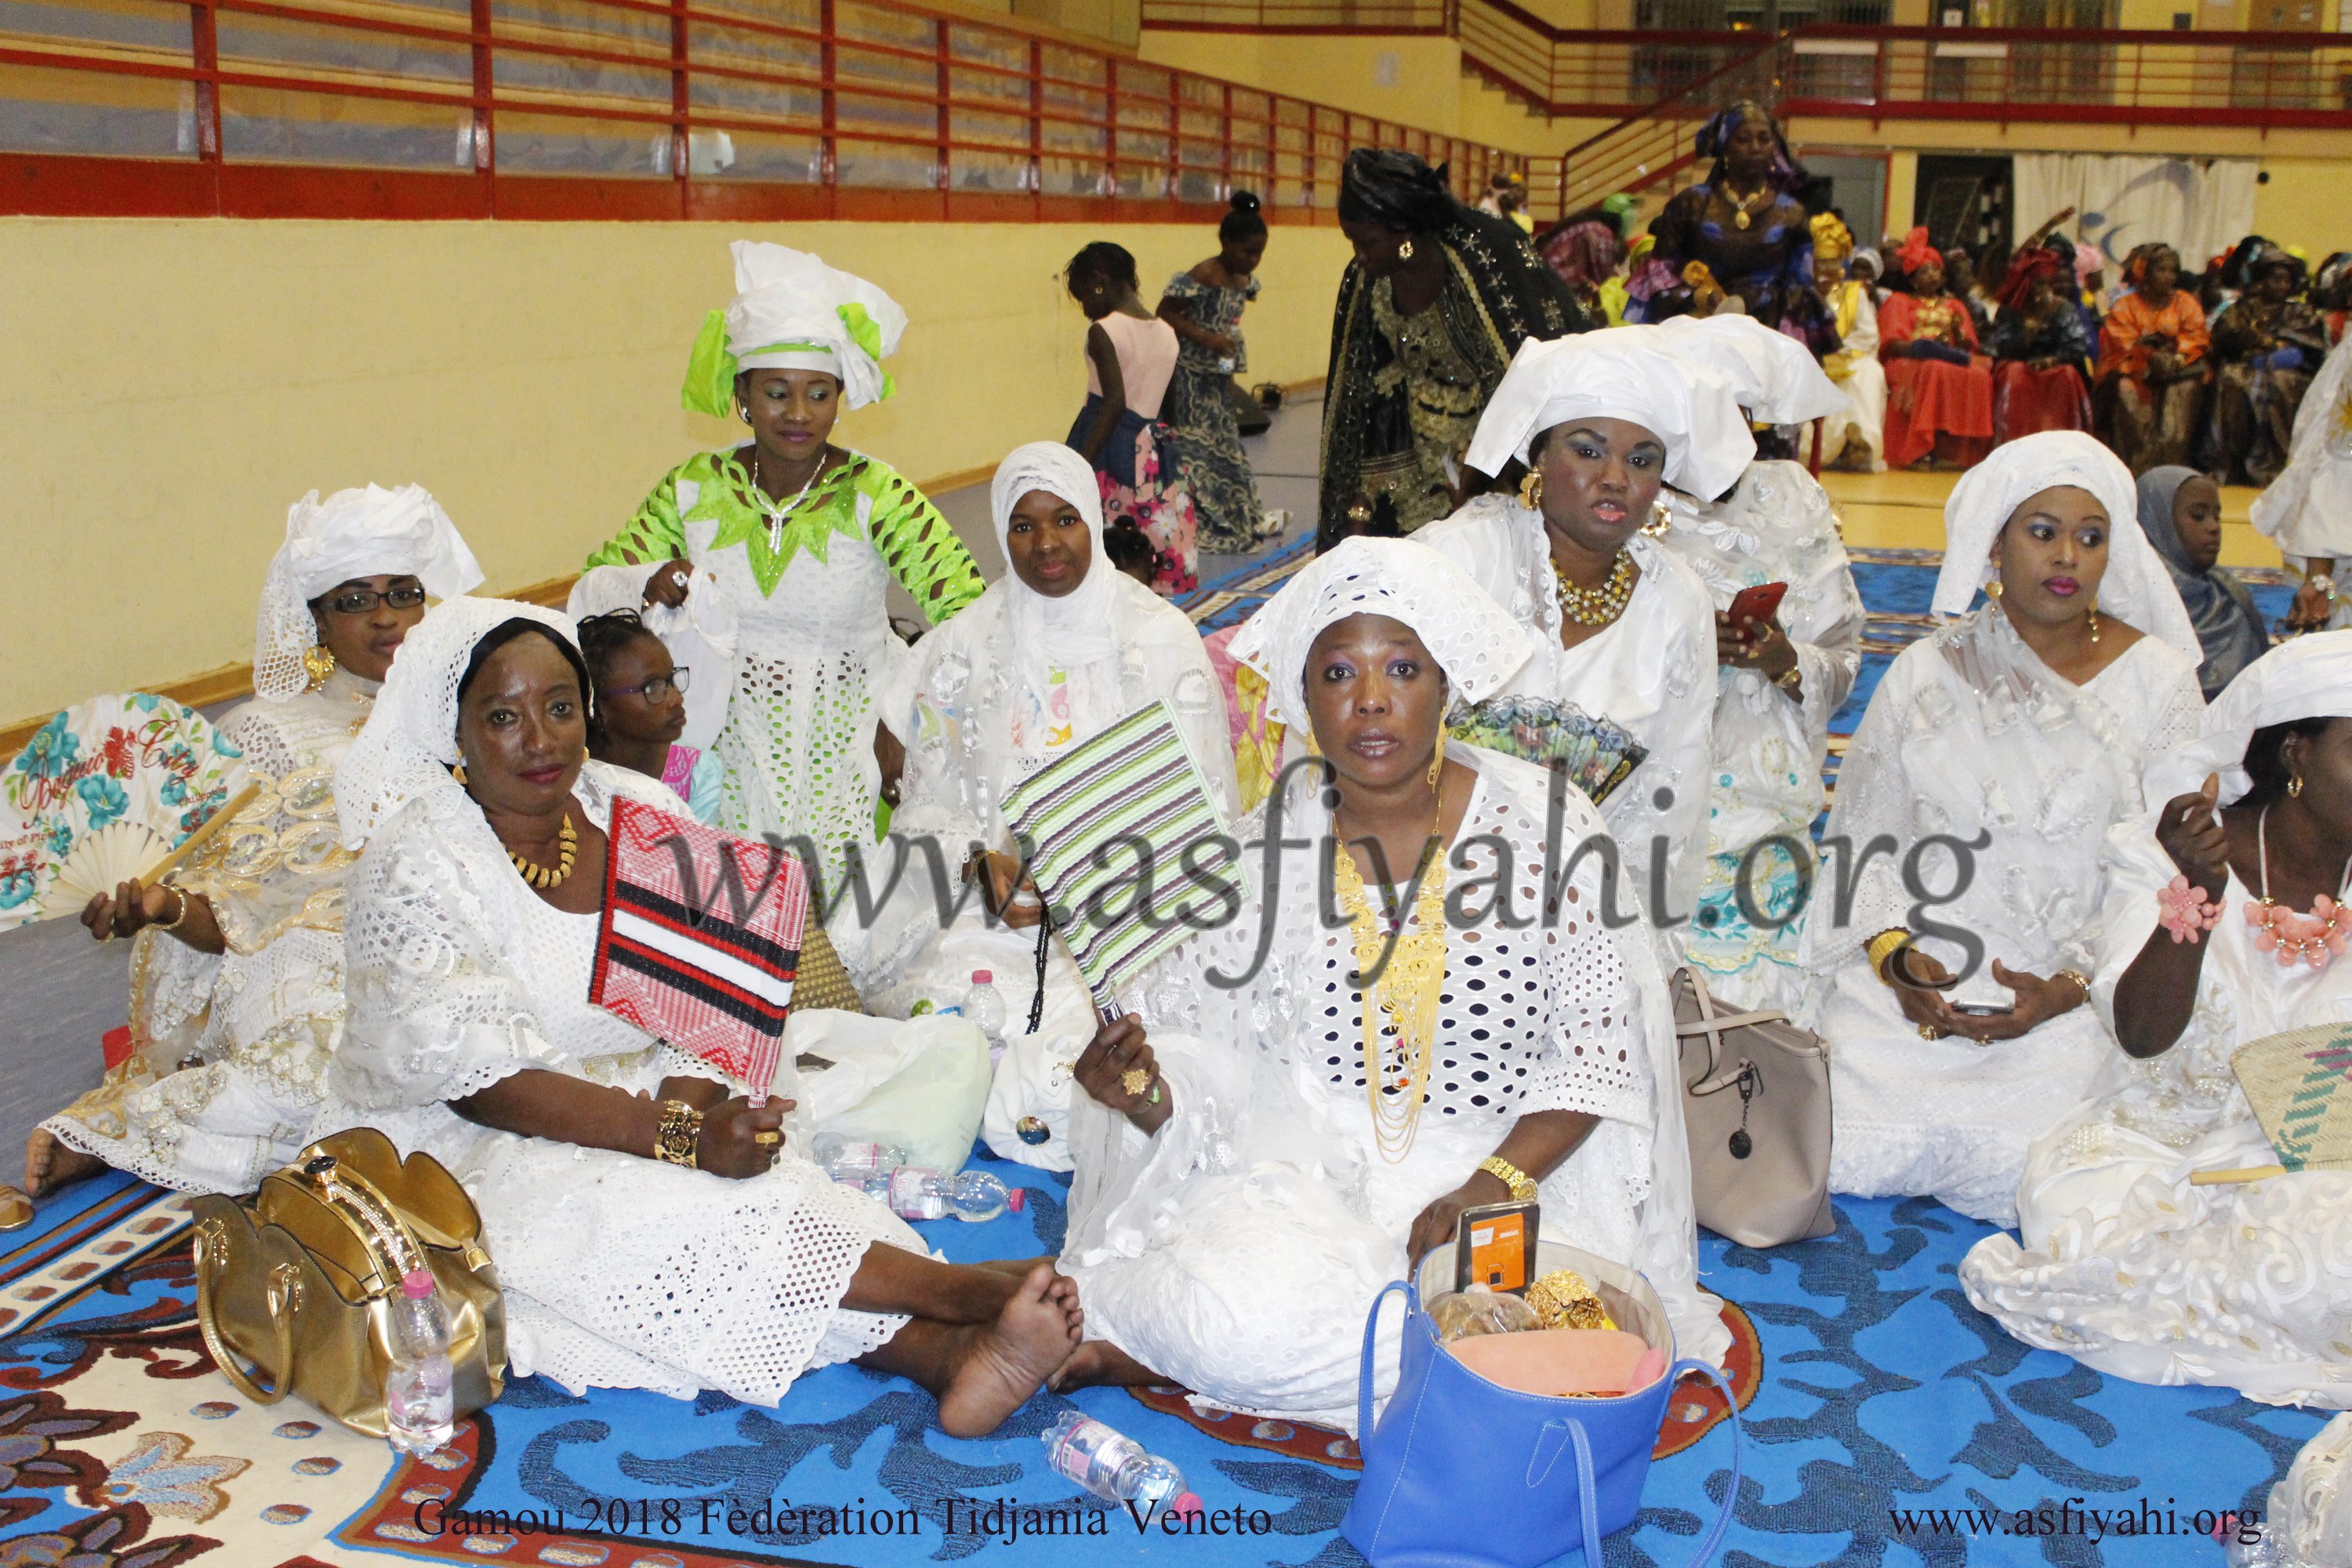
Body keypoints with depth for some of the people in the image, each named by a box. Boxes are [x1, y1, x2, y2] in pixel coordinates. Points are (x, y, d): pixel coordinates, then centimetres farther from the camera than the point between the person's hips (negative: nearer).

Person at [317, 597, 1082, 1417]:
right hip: (459, 1153, -5)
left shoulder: (643, 815, 1)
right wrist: (678, 1136, -32)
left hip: (630, 1104, 5)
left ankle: (957, 1353, -43)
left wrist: (693, 1102, -23)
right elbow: (482, 1084, -23)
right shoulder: (417, 869, -15)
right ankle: (957, 1290, -29)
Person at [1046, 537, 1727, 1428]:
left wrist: (1492, 1185, -17)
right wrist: (1149, 1092, -19)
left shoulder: (1540, 821, -3)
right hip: (1305, 1167, -1)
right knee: (1245, 1312, -35)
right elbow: (1193, 1031, 6)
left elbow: (1599, 1039, -4)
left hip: (1507, 1163, 2)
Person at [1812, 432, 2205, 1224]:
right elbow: (1868, 835, 9)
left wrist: (2070, 989, -13)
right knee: (1830, 1150, -17)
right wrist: (1893, 956, -9)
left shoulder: (2159, 681, 1)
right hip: (1912, 982, 1)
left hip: (2069, 1003, -1)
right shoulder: (1927, 673, 6)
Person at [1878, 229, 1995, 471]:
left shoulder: (1953, 305, 27)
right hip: (1911, 361, -4)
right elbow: (1893, 344, -2)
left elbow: (1968, 345, 13)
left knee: (1980, 375, -29)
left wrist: (1957, 333, -9)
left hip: (1953, 356, 4)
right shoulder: (1898, 302, 16)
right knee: (1936, 371, -38)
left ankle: (1961, 450, -34)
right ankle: (1921, 450, -39)